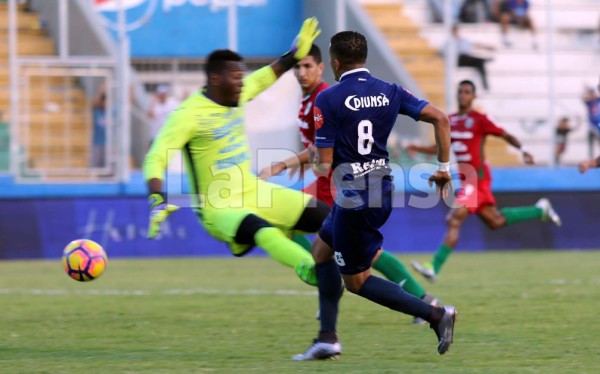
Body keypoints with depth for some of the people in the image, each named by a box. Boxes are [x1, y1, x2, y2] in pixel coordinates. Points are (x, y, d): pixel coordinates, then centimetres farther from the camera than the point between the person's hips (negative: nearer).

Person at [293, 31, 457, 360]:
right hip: (382, 188, 7)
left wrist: (316, 162, 11)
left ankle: (435, 314, -8)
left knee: (356, 280, 7)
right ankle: (327, 338, 21)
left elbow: (324, 165, -13)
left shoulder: (327, 100, -12)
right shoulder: (389, 92, 4)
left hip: (353, 196, -7)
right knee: (321, 248, 24)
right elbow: (439, 117, -3)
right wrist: (444, 167, 5)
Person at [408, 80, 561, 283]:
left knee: (454, 220, -16)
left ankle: (434, 268, -18)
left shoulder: (479, 120, -10)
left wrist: (523, 150, -21)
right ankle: (541, 210, 36)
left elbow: (505, 135, -6)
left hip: (476, 176, -8)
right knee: (495, 221, 19)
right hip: (465, 177, 8)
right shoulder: (450, 121, 11)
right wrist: (418, 149, 5)